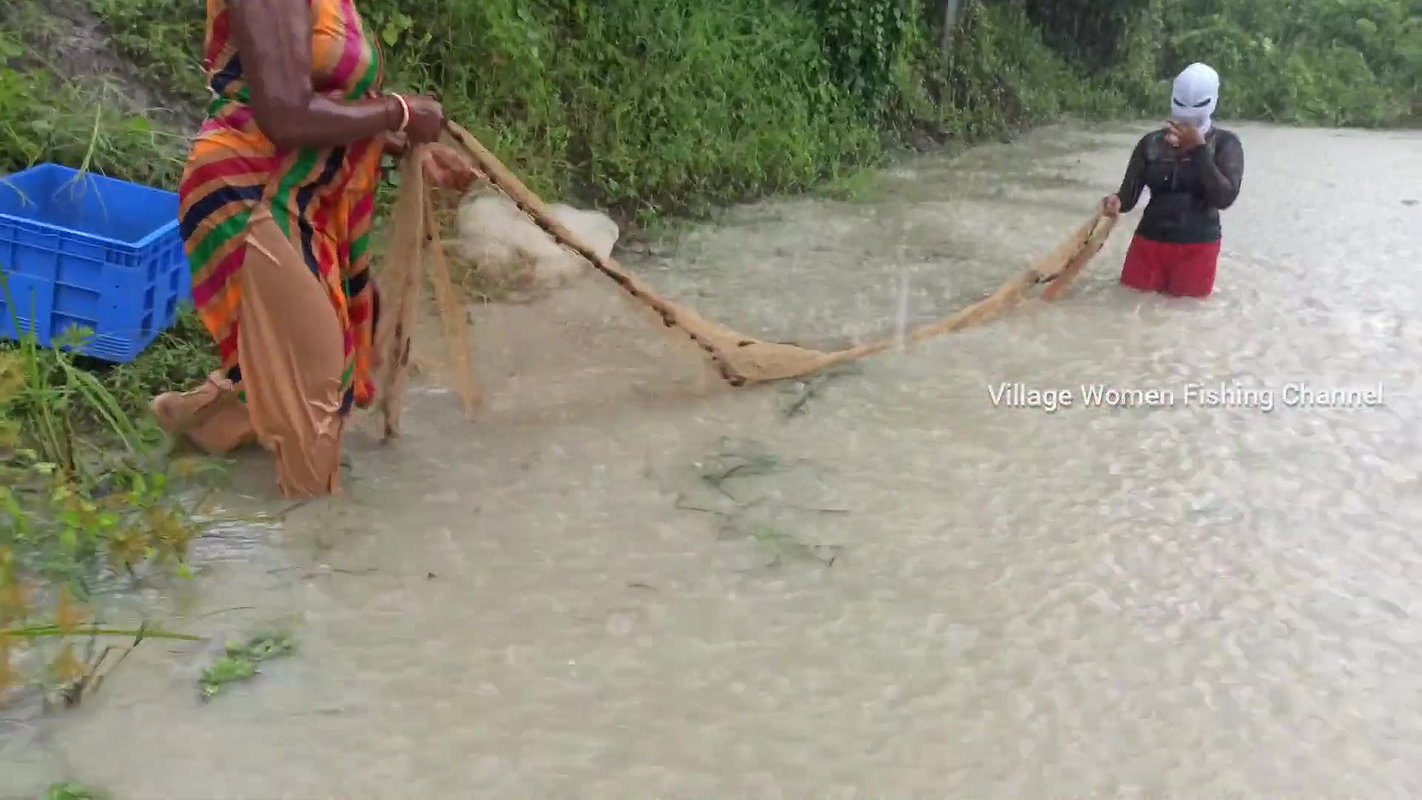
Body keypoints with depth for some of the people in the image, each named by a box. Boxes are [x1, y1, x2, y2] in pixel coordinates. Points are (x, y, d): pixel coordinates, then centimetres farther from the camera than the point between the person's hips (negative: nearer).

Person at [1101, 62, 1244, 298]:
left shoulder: (1225, 143, -2)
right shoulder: (1151, 143, 3)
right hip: (1150, 242, 2)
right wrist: (1116, 202, -25)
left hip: (1198, 248, -2)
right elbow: (1129, 195, 0)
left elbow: (1225, 197, -16)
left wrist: (1198, 148, -17)